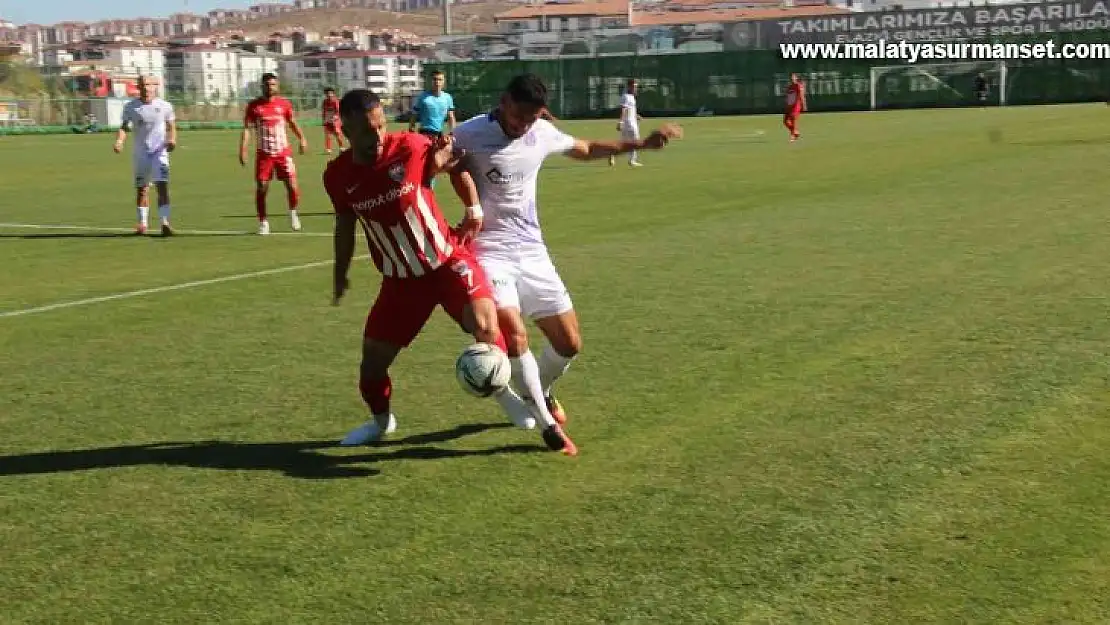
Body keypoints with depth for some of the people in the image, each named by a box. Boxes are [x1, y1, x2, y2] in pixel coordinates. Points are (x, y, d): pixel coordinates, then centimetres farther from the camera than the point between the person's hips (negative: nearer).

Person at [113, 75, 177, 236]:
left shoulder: (164, 106, 2)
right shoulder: (131, 107, 1)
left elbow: (171, 126, 10)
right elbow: (124, 127, -4)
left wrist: (172, 139, -9)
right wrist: (119, 140, -23)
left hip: (159, 152, -1)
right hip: (140, 153, 1)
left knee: (162, 187, -13)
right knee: (141, 189, 8)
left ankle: (165, 222, -14)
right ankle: (142, 223, 19)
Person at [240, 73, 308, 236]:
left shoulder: (284, 104, 2)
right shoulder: (254, 106, -3)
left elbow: (292, 123, 15)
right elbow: (247, 129, -4)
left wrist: (302, 139, 7)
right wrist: (243, 150, -14)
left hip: (283, 152, 1)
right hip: (263, 153, -1)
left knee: (292, 184, -6)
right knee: (261, 188, -1)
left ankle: (293, 213, 20)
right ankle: (263, 222, 12)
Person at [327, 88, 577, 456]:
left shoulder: (410, 147, -16)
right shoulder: (337, 177, -9)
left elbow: (453, 160, 3)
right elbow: (345, 225, 10)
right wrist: (340, 274, 18)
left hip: (448, 261, -2)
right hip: (400, 280, 3)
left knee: (484, 326, -26)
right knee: (372, 364, 3)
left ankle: (505, 393, 0)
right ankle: (381, 420, 36)